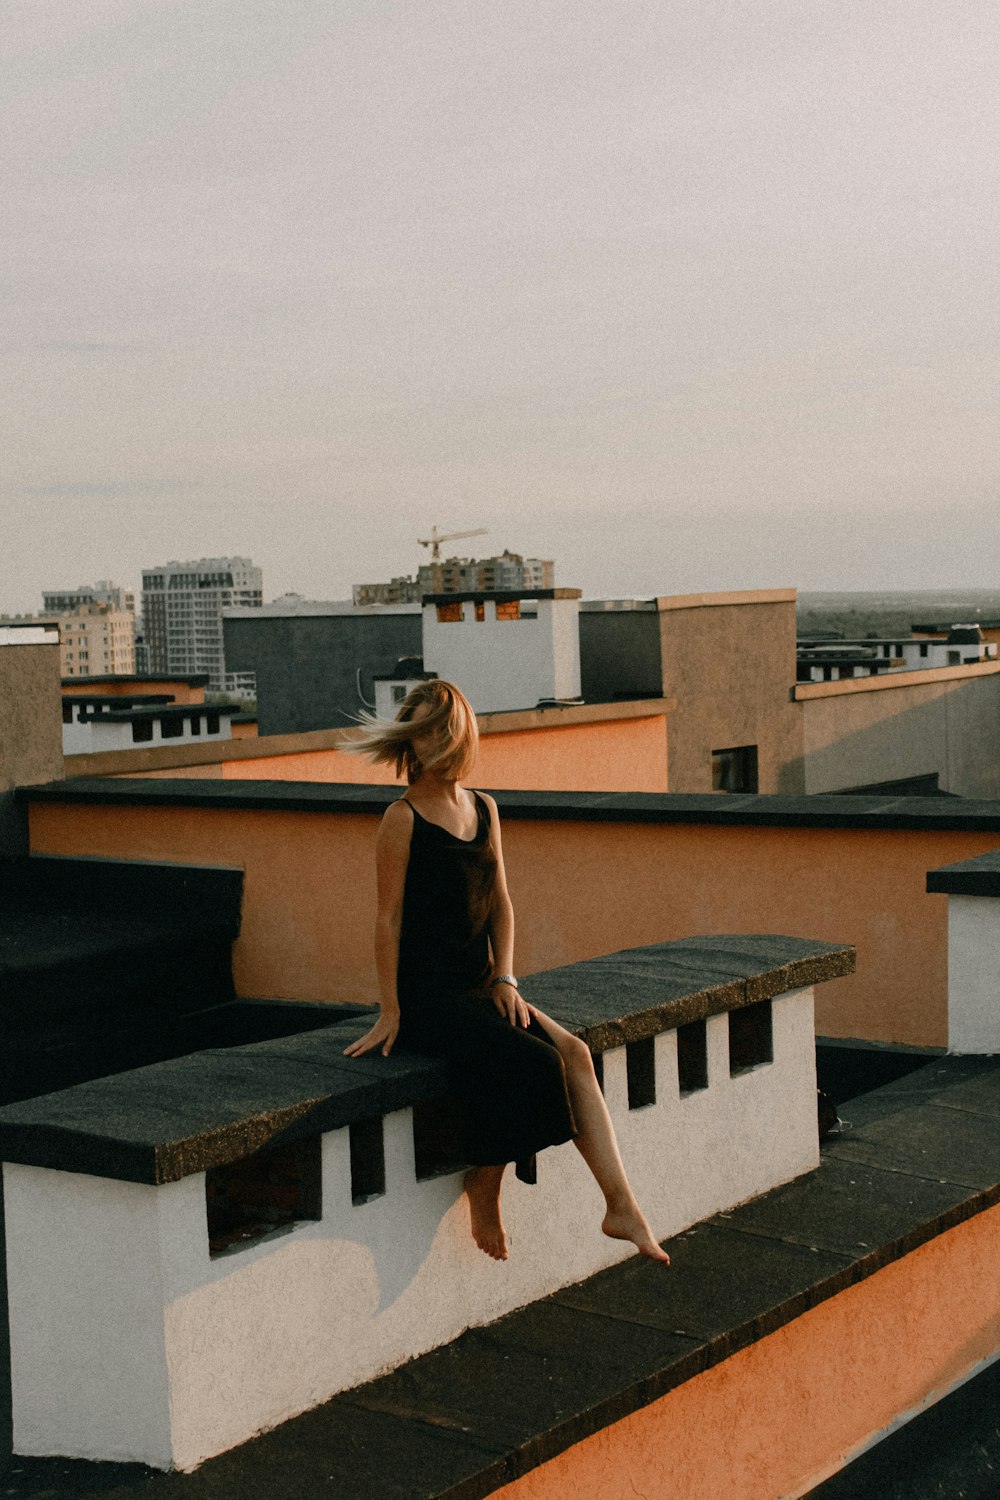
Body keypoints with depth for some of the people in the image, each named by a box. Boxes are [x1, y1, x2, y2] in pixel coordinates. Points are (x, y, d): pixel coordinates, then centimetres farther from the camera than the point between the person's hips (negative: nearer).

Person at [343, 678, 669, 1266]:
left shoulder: (484, 809, 11)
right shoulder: (403, 819, -9)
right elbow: (389, 917, -9)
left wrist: (505, 979, 3)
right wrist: (389, 1011, -11)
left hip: (479, 987, 6)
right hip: (426, 994, -6)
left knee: (573, 1053, -15)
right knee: (529, 1060, -25)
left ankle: (621, 1207, -18)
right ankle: (484, 1189, -5)